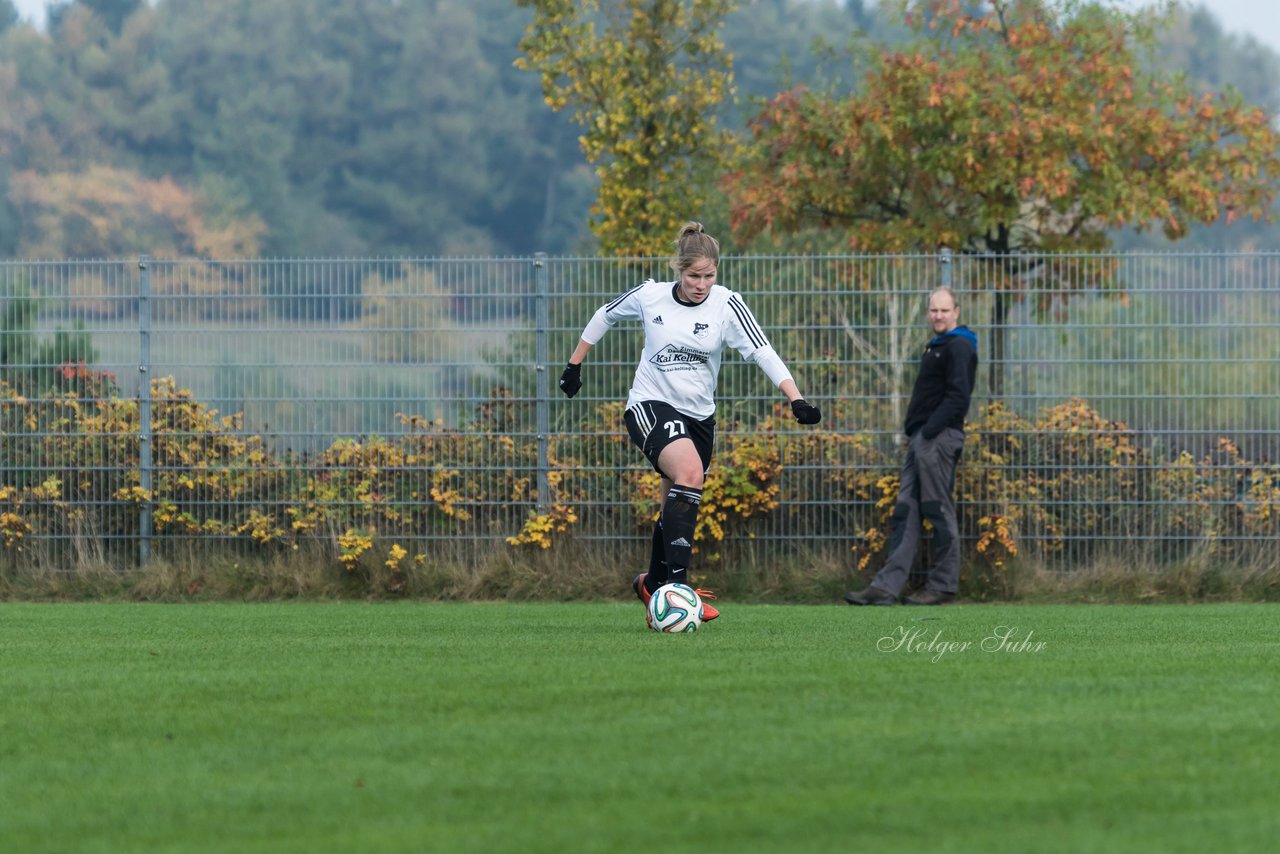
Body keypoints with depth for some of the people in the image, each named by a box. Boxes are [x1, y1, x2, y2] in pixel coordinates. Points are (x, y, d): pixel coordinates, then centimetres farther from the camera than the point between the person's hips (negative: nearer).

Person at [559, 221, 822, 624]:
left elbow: (762, 351, -18)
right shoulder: (649, 296, -8)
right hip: (650, 406, -3)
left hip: (698, 415, 4)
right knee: (690, 470, -30)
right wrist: (575, 365, 16)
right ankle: (678, 585, -35)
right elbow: (605, 316, 11)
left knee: (675, 508, 12)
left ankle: (652, 584, 41)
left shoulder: (726, 305, -9)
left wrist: (796, 399, -30)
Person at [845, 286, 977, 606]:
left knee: (939, 513, -5)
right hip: (921, 439, 10)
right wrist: (914, 432, 13)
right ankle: (886, 587, 1)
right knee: (905, 513, 4)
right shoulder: (936, 347, 23)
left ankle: (943, 587, 1)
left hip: (939, 438, -10)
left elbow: (958, 397, -18)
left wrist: (930, 430, -19)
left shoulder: (958, 348, -8)